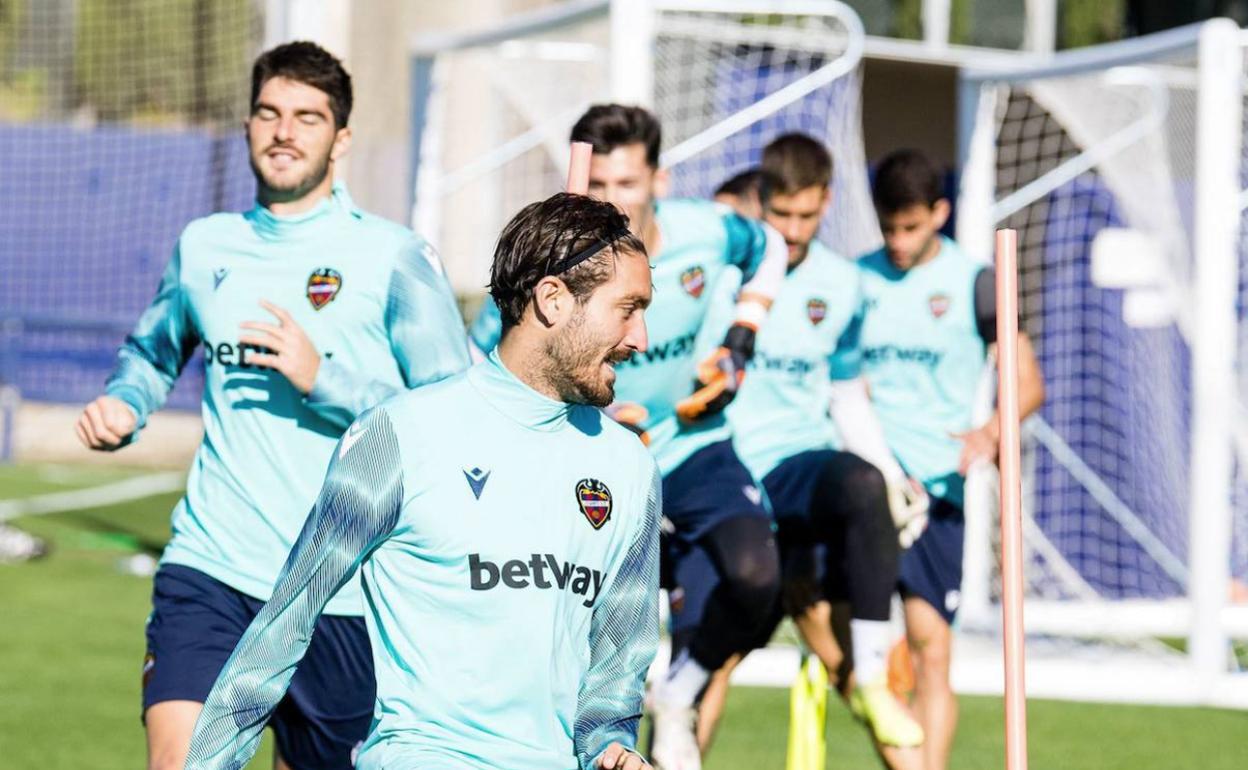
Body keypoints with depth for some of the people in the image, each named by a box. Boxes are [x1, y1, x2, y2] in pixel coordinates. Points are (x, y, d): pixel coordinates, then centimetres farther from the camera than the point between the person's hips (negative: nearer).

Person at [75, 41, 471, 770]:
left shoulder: (393, 257, -2)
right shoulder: (204, 247, 11)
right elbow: (153, 351, 32)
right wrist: (123, 406, 9)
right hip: (210, 569, 2)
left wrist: (324, 380, -17)